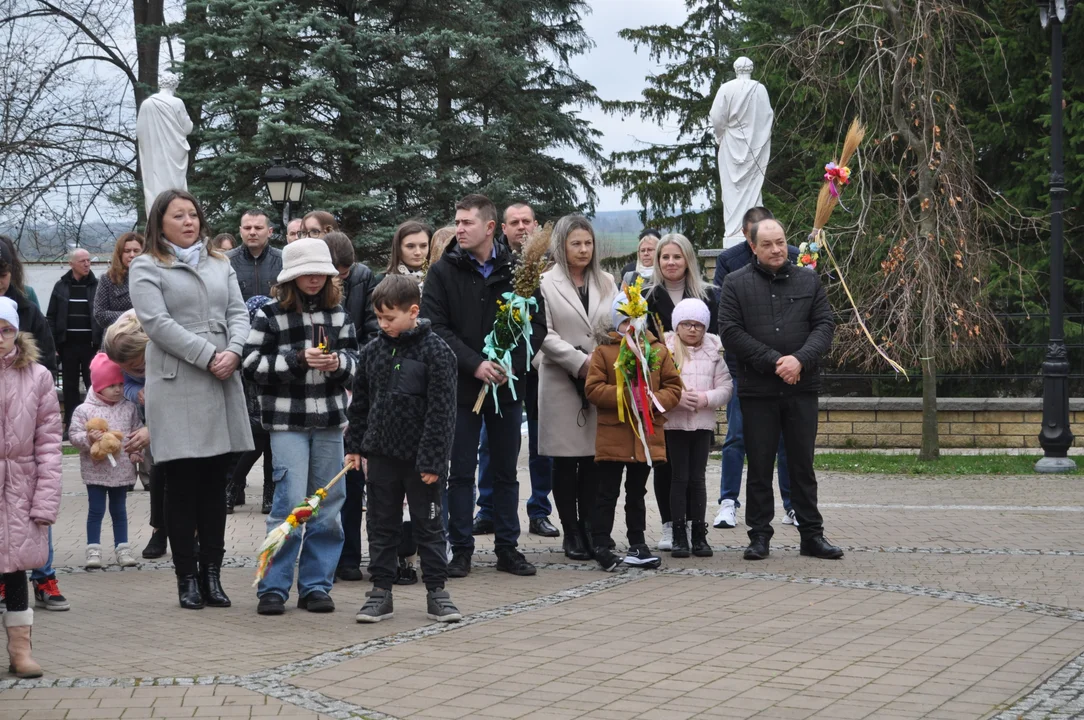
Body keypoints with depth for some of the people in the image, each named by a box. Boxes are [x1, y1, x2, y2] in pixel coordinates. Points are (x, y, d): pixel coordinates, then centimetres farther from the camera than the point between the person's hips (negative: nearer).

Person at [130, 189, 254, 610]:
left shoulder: (220, 265, 19)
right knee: (183, 485, -2)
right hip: (176, 387, -5)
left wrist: (233, 352, -10)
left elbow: (238, 313, 11)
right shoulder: (147, 268, 3)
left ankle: (211, 573, 12)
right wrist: (208, 356, -15)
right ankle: (187, 578, 5)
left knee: (216, 484, 6)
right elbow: (157, 322, -10)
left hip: (223, 385, 5)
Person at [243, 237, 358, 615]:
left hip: (329, 421, 5)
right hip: (287, 421, -4)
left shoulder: (337, 313, 10)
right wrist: (298, 359, -16)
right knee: (291, 503, -9)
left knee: (328, 506, 7)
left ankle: (316, 585, 17)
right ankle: (273, 587, 2)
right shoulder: (269, 315, -3)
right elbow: (252, 365, -6)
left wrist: (338, 362, -9)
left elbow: (355, 359, 14)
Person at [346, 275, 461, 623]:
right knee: (382, 525, 10)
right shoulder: (372, 351, 4)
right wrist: (354, 446, 11)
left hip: (420, 457, -4)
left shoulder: (436, 351, -11)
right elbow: (360, 403, 14)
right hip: (382, 453, 4)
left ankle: (436, 591, 16)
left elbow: (441, 410, -13)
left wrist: (433, 460, -15)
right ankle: (381, 591, 18)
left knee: (428, 525, 7)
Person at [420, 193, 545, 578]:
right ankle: (461, 550, 13)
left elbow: (537, 323, 1)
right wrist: (474, 364, -18)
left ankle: (508, 548, 19)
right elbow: (435, 327, -8)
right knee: (461, 471, 4)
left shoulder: (517, 270, 2)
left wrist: (511, 365, -14)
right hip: (462, 386, -2)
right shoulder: (443, 272, -2)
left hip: (508, 386, 2)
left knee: (506, 471, 10)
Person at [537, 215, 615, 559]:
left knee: (594, 459, 2)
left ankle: (589, 528, 11)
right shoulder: (546, 283, 0)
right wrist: (581, 361, -14)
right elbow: (545, 335, -7)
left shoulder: (606, 282, 13)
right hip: (562, 383, -3)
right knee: (565, 461, 2)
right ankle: (571, 533, 11)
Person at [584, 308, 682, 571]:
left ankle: (637, 546, 22)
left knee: (637, 493, 15)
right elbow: (593, 389, -10)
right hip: (612, 435, -3)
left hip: (647, 435, 3)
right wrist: (626, 395, -19)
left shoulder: (659, 350, 6)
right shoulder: (603, 351, -3)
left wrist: (654, 401, -14)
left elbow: (673, 387, 5)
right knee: (608, 493, 0)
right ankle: (601, 545, 6)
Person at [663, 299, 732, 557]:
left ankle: (699, 534, 12)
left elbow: (726, 387, 4)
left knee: (697, 478, 5)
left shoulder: (714, 350, 7)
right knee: (679, 477, 0)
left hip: (703, 423, 2)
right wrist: (676, 398, -19)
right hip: (673, 422, -2)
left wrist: (707, 398, -13)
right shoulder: (664, 349, -1)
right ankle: (679, 535, 6)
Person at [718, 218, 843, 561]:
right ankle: (759, 536, 13)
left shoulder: (808, 280, 10)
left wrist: (800, 360, -14)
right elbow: (731, 331, -6)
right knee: (759, 466, 5)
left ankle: (812, 535, 14)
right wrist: (775, 362, -13)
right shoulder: (736, 283, 3)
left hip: (802, 388, 2)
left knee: (803, 465, 7)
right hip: (757, 390, -1)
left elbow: (824, 325, 4)